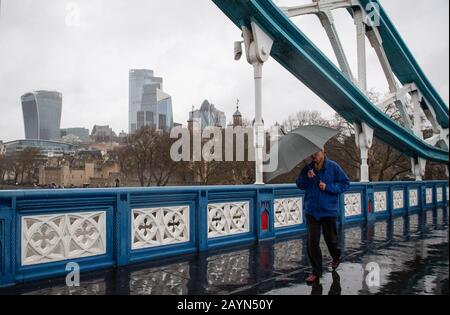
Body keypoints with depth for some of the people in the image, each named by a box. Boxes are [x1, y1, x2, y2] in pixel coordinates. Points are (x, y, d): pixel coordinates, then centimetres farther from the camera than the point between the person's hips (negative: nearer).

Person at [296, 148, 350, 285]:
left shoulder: (333, 167, -6)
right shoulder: (308, 168, 3)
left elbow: (345, 184, -5)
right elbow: (300, 185, 8)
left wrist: (328, 187, -16)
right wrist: (307, 177, -12)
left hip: (329, 211, -2)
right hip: (312, 211, 2)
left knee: (331, 239, 11)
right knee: (312, 242, -1)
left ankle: (336, 258, 45)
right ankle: (316, 272, 11)